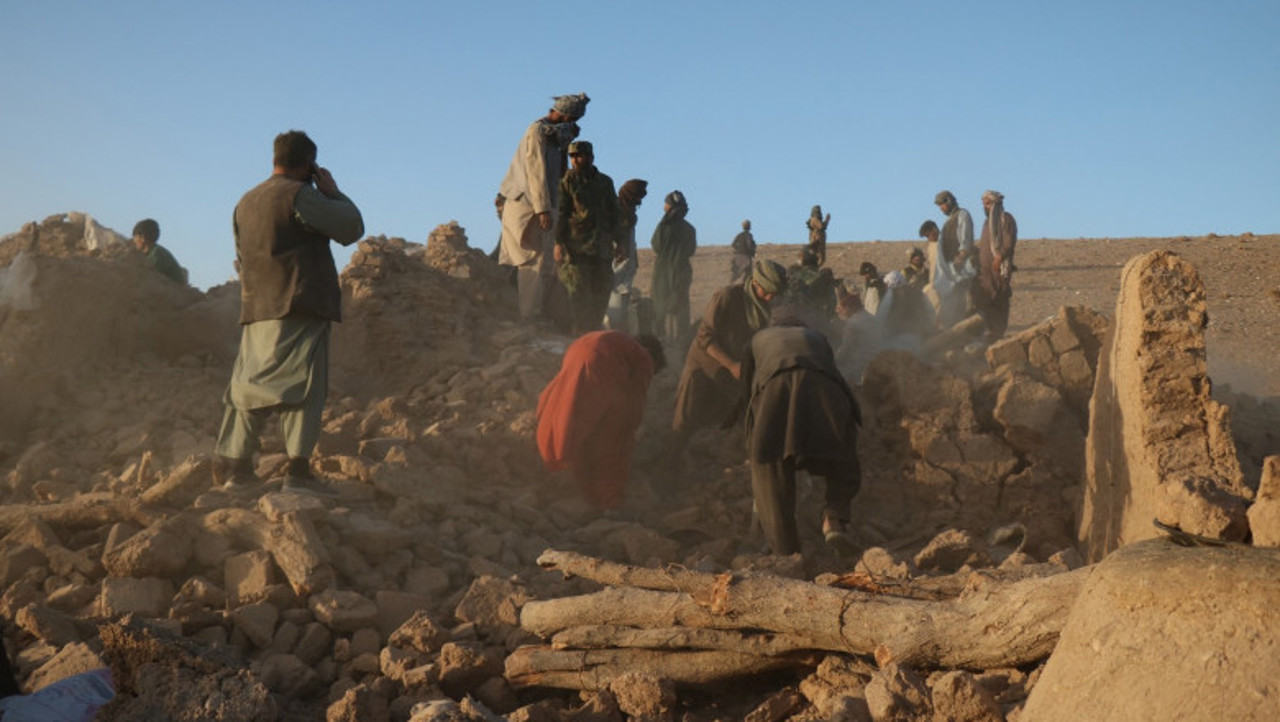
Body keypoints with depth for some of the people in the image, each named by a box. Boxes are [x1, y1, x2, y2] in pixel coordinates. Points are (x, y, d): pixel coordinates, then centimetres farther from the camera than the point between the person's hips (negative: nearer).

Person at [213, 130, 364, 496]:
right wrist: (332, 191, 6)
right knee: (302, 384, -9)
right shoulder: (299, 195, -7)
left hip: (256, 308, 8)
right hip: (299, 305, -7)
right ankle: (298, 469, -17)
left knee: (249, 385, 10)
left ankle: (233, 468, 12)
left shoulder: (245, 202, 19)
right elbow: (351, 228, -7)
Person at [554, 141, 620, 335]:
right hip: (576, 244, -4)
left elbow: (614, 214, 21)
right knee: (579, 291, -9)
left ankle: (593, 331, 11)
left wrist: (618, 242, 14)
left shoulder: (605, 182, 15)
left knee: (602, 291, 3)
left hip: (602, 247, 4)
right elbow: (560, 213, -2)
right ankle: (580, 334, -7)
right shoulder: (567, 181, 3)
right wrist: (559, 242, -12)